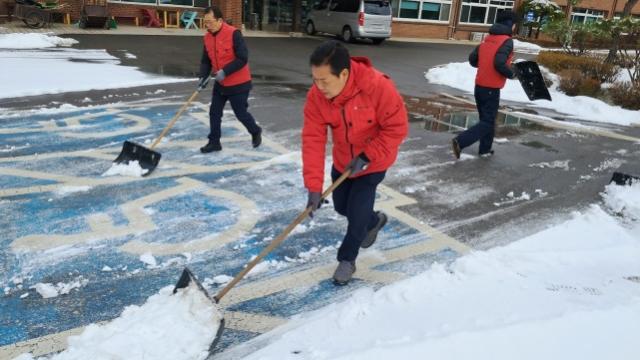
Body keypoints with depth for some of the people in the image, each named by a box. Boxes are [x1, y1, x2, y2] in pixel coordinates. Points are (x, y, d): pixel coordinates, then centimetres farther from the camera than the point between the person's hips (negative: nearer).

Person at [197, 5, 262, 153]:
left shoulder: (234, 34, -20)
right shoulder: (208, 37, 1)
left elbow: (243, 59, -23)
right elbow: (206, 61, 7)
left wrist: (225, 72, -27)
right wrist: (203, 77, -9)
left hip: (238, 83, -6)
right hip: (220, 84, 7)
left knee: (241, 113, 3)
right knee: (214, 112, 7)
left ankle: (255, 132, 30)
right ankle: (214, 142, 19)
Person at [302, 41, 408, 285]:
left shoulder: (378, 87, -33)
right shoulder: (316, 96, -22)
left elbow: (397, 128, -24)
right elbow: (313, 140, -22)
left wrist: (366, 157, -27)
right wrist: (314, 186, -27)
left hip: (373, 162, -5)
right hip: (343, 161, 5)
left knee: (357, 213, -5)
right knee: (342, 207, 18)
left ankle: (347, 259, 21)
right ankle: (374, 221, 50)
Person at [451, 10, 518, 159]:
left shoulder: (487, 39, 9)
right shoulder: (507, 41, -12)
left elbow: (472, 59, 10)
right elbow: (500, 63, -24)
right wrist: (512, 74, -7)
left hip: (479, 86, 8)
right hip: (491, 89, -8)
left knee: (486, 119, 19)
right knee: (488, 123, -1)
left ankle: (485, 150, 25)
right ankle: (460, 141, -15)